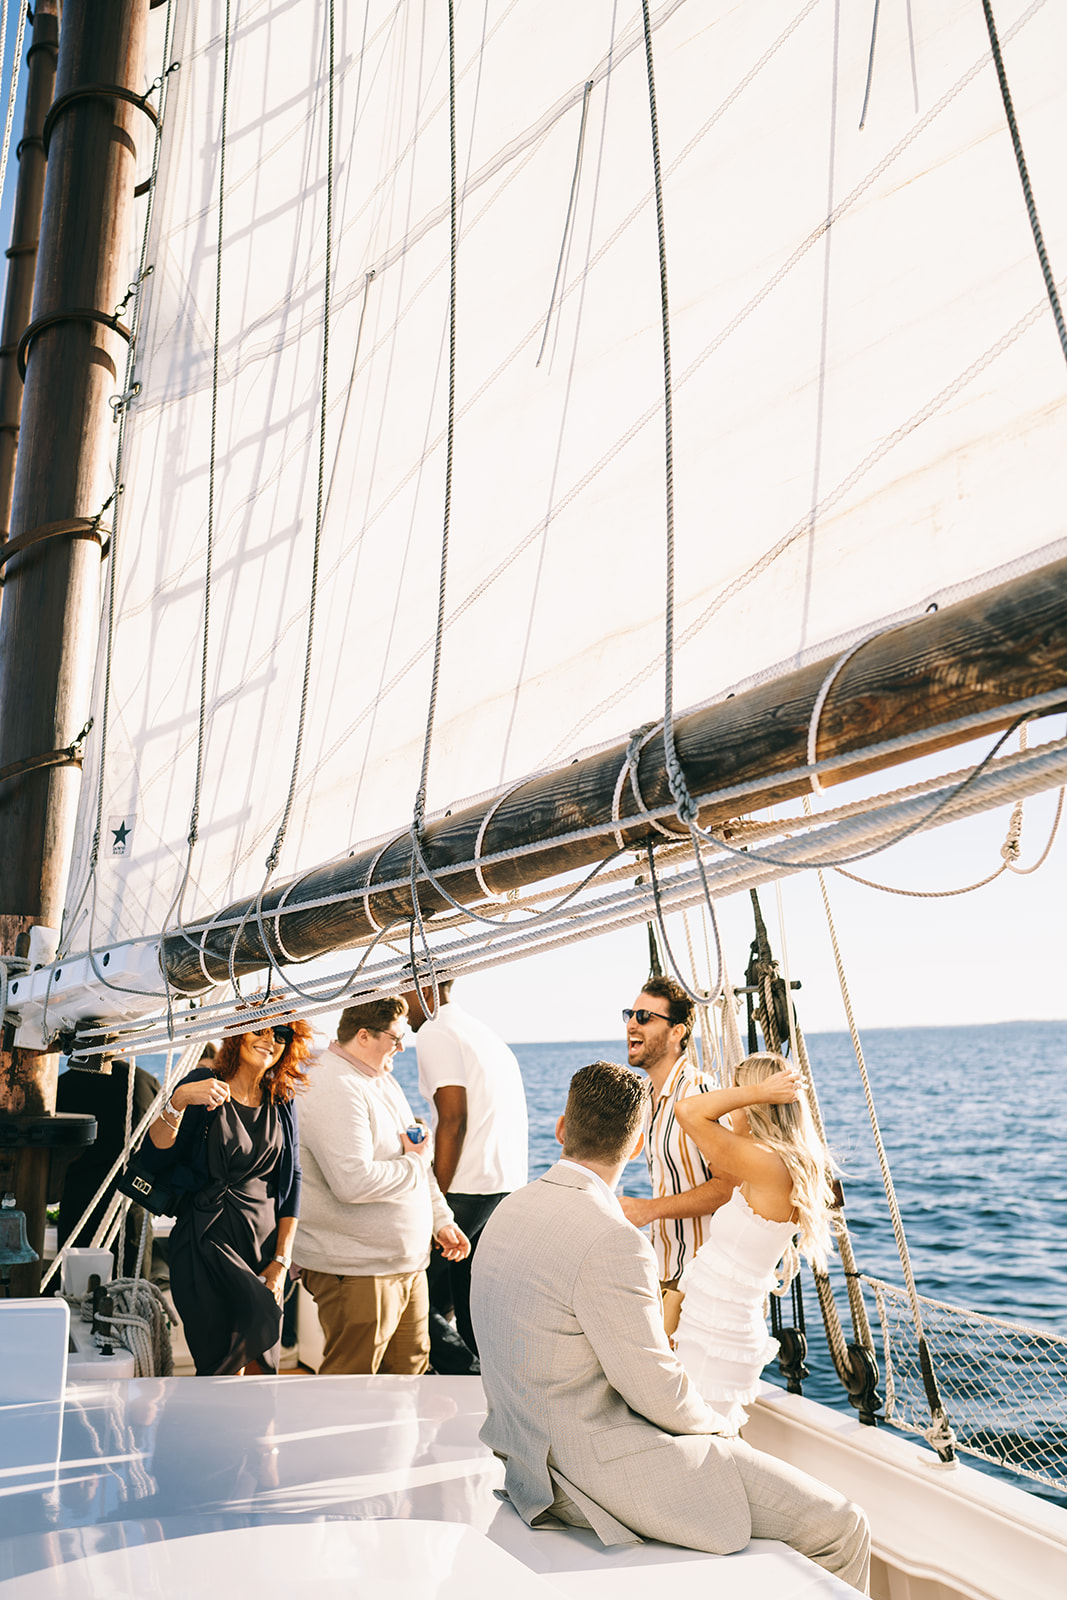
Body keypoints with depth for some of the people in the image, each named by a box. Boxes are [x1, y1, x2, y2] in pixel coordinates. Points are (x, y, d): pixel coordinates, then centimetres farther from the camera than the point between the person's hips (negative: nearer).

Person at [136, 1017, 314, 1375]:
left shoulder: (282, 1102, 9)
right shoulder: (204, 1084, -2)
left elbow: (291, 1181, 12)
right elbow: (154, 1158, -8)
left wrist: (282, 1259, 6)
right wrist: (178, 1100, -24)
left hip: (265, 1245, 4)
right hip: (208, 1239, -4)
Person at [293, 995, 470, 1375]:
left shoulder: (383, 1079, 13)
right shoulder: (334, 1091, -21)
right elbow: (353, 1182, -30)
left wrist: (441, 1219, 15)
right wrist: (416, 1163, -14)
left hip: (407, 1264, 9)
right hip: (358, 1272, -9)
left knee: (410, 1370, 17)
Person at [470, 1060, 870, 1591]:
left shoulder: (509, 1211, 3)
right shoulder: (613, 1241, -26)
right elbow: (659, 1391, -19)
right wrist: (713, 1423, 3)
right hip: (609, 1472, -10)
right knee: (840, 1529, -1)